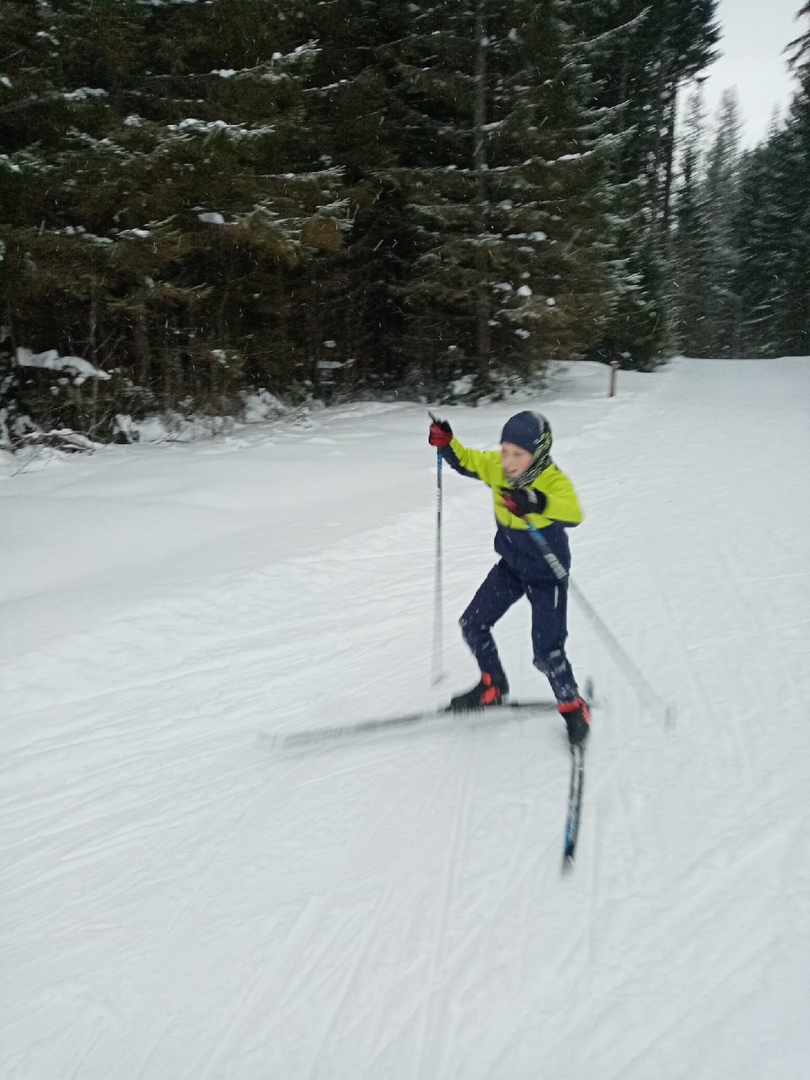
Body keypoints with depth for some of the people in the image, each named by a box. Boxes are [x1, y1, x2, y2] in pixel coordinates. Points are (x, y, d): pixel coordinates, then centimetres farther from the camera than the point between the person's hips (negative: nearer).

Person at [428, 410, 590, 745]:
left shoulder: (554, 481, -28)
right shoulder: (496, 466, -12)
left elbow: (572, 513, -47)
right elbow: (465, 461, 5)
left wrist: (538, 503, -65)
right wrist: (445, 443, -15)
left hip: (546, 575, -6)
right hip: (510, 567, 6)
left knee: (547, 653, -7)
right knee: (472, 624, 9)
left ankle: (573, 707, 20)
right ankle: (492, 687, 32)